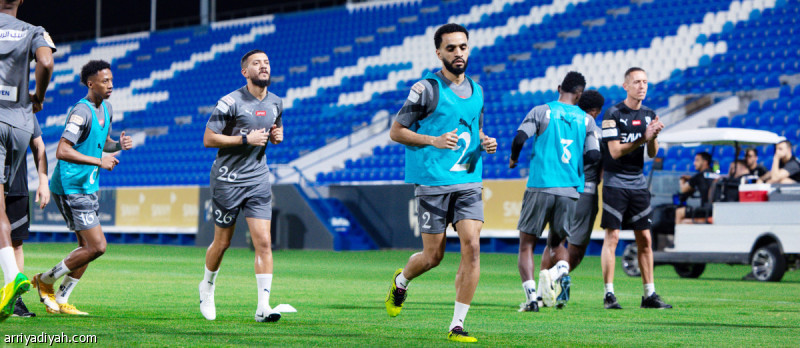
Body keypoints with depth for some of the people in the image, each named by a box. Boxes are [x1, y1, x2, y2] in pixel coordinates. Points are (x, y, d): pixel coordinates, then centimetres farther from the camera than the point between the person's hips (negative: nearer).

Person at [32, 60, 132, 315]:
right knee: (97, 246, -11)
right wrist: (99, 161, -26)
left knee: (87, 247, 9)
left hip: (88, 187, 10)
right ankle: (45, 280, 4)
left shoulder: (106, 108, 10)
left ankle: (60, 300, 18)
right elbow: (62, 151, -27)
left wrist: (119, 145, 3)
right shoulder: (81, 112, -20)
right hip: (71, 188, -10)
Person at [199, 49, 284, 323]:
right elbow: (208, 139, -13)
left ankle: (263, 306, -9)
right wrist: (246, 138, -20)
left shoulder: (275, 103, 7)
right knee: (222, 242, 8)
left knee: (264, 242, -9)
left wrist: (277, 135, 0)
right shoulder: (230, 102, -12)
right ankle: (207, 287, 36)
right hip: (228, 179, -4)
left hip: (258, 180, 4)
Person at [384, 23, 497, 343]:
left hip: (468, 183, 4)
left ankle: (457, 325, -5)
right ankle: (401, 281, 37)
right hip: (433, 183, -4)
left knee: (472, 247, -11)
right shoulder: (427, 89, -6)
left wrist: (486, 143, 3)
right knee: (433, 256, 2)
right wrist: (434, 140, -18)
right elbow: (396, 131, -4)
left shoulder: (476, 91, 12)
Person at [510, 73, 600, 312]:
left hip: (540, 186, -2)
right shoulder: (587, 120, 8)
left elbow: (520, 138, -10)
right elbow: (594, 155, 0)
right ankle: (562, 271, -14)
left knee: (526, 245, 7)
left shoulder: (542, 111, 1)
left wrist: (513, 159, 10)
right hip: (569, 191, 2)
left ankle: (531, 296, -7)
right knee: (556, 243, 18)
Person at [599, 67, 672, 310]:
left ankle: (649, 294, 10)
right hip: (615, 182, -6)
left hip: (638, 183, 6)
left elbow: (652, 154, 11)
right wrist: (644, 138, -21)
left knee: (645, 239, 5)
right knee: (612, 237, -8)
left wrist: (654, 137, -9)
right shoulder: (613, 114, -8)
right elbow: (615, 151, -14)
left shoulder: (649, 115, 11)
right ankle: (609, 294, -5)